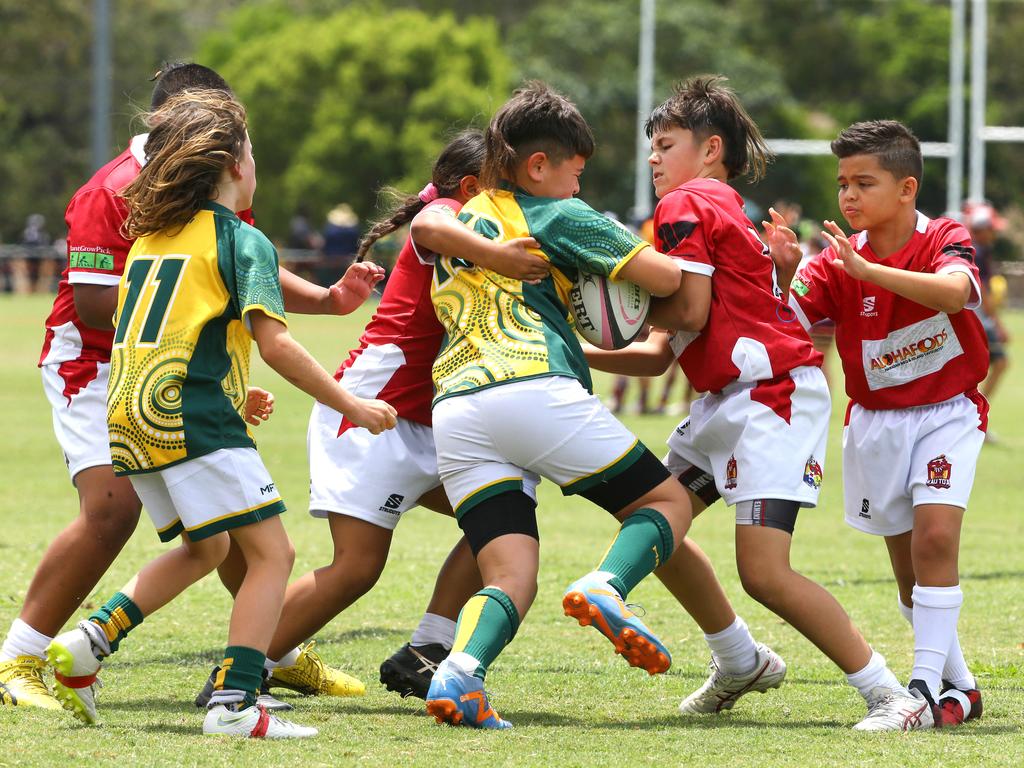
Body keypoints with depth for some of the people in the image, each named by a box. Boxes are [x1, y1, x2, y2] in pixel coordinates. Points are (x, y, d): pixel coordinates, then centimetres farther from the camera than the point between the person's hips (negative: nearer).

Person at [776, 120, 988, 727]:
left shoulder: (945, 240, -14)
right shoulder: (835, 265, -7)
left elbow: (953, 291, -37)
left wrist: (866, 270, -44)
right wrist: (783, 274, -34)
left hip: (947, 411, -4)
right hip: (876, 421, 4)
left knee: (935, 536, -22)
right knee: (910, 568, 6)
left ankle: (929, 683, -19)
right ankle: (961, 687, 21)